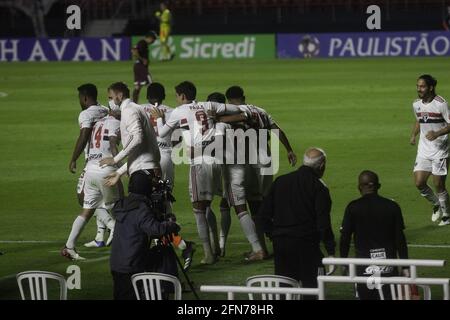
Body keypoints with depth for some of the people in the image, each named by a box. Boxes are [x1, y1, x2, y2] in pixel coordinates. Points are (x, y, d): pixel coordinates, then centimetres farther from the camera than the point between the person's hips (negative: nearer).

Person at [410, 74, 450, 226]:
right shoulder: (416, 104, 5)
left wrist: (437, 133, -26)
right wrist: (413, 135, 8)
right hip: (423, 150, 6)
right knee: (419, 183, -3)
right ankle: (436, 205, 23)